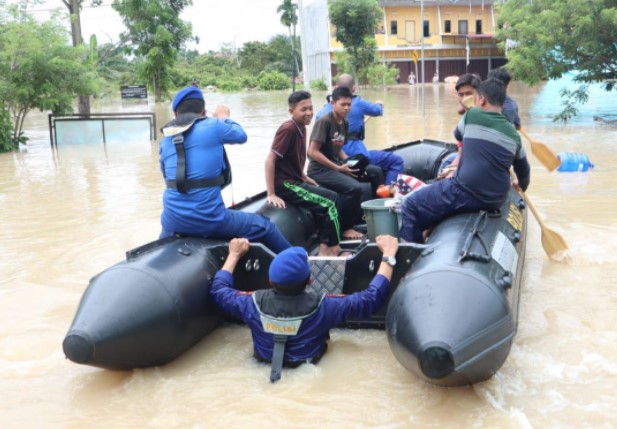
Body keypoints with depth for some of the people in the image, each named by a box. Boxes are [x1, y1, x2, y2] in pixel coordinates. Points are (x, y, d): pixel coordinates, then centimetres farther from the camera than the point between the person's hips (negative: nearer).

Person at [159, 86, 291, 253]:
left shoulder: (165, 140, 10)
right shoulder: (212, 126, -3)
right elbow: (241, 135, 17)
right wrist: (224, 118, 35)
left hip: (173, 221, 5)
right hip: (209, 219, -4)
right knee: (264, 226, 15)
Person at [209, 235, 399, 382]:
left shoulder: (255, 303, -27)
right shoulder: (321, 307, -33)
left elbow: (218, 289, -7)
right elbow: (371, 298, -23)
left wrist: (234, 254, 5)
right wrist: (388, 254, -14)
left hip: (264, 360, 2)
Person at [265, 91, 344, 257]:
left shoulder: (301, 128, 9)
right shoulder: (288, 129, -19)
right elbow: (270, 160, -23)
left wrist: (305, 178, 13)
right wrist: (271, 194, -25)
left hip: (295, 181, 10)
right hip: (285, 184, -10)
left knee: (332, 198, 14)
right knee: (329, 204, -11)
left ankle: (324, 249, 15)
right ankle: (333, 249, 1)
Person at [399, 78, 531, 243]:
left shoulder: (472, 116, 0)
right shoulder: (513, 134, 13)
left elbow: (458, 134, 22)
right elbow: (523, 166, 29)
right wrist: (522, 185, 52)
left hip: (466, 193, -7)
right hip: (496, 201, 7)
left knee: (411, 207, 3)